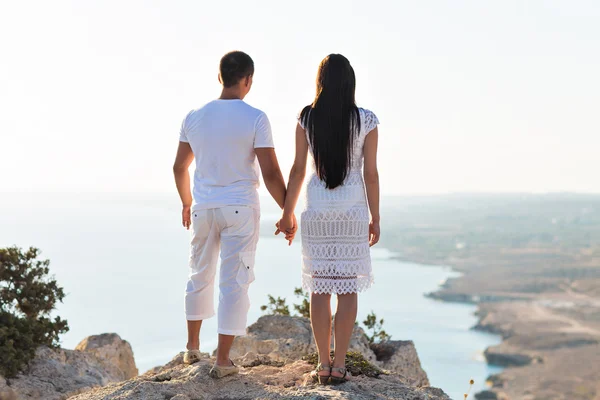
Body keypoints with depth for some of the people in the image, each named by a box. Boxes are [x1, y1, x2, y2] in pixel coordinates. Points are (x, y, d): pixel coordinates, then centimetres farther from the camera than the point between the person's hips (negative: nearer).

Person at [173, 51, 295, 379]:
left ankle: (193, 347, 31)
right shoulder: (255, 119, -11)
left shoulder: (194, 117, 2)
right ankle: (222, 361, 2)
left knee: (200, 276, 19)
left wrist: (186, 203, 26)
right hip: (240, 209, -4)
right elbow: (271, 173, -13)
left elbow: (180, 167, 11)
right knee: (234, 283, 1)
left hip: (203, 208, 4)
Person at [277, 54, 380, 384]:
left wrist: (287, 213, 8)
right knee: (348, 288, 5)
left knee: (320, 287, 6)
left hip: (317, 210, 1)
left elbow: (298, 169, -1)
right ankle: (339, 364, 5)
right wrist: (375, 218, 3)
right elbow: (371, 173, -5)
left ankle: (323, 365, 8)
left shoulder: (306, 118, -3)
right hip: (353, 211, -1)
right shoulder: (367, 121, -5)